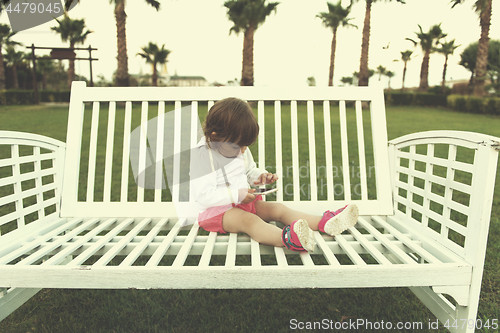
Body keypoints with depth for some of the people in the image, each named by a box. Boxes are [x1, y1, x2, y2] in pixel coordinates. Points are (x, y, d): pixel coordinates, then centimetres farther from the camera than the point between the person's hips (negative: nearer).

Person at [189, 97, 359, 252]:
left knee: (278, 209, -8)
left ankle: (325, 222, -18)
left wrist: (260, 176, 1)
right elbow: (203, 195, -24)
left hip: (243, 202, 8)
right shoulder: (202, 154, -18)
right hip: (216, 209, -8)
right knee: (248, 220, -36)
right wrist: (237, 195, -25)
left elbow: (249, 171, 25)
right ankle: (286, 238, -62)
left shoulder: (240, 149, 8)